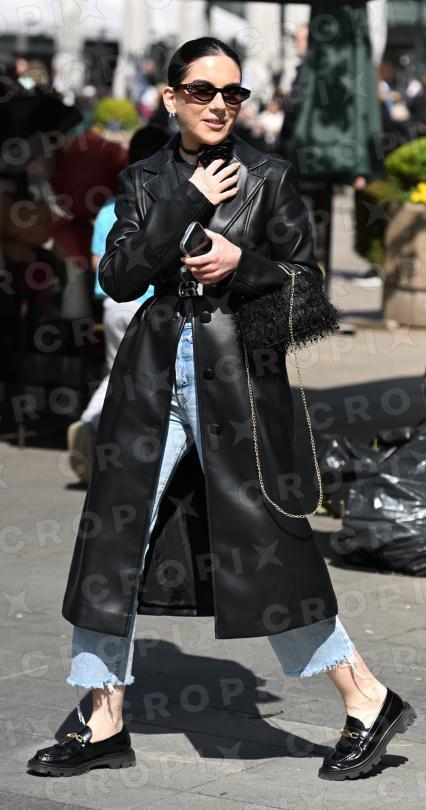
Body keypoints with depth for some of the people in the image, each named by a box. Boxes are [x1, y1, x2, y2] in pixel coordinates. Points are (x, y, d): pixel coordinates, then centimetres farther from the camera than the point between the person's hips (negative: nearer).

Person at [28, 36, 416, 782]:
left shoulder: (268, 177, 1)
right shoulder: (145, 181, 7)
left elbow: (305, 280, 3)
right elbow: (118, 278, -5)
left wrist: (242, 265, -14)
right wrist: (188, 205, -11)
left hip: (238, 377, -4)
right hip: (154, 378, 4)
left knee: (266, 547, -5)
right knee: (114, 545, 3)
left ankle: (368, 701, 8)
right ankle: (105, 726, 13)